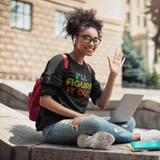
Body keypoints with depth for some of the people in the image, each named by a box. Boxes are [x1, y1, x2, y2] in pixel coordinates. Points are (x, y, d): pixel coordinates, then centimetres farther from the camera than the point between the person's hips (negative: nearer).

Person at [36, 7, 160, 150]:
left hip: (78, 124, 7)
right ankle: (138, 137, -10)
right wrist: (78, 116, -17)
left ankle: (91, 138, -31)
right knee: (94, 121, -36)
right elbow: (44, 100, -13)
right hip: (54, 127, -7)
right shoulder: (60, 62, -6)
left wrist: (113, 75, 0)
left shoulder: (89, 70, 14)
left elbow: (101, 103, 8)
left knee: (129, 122, -4)